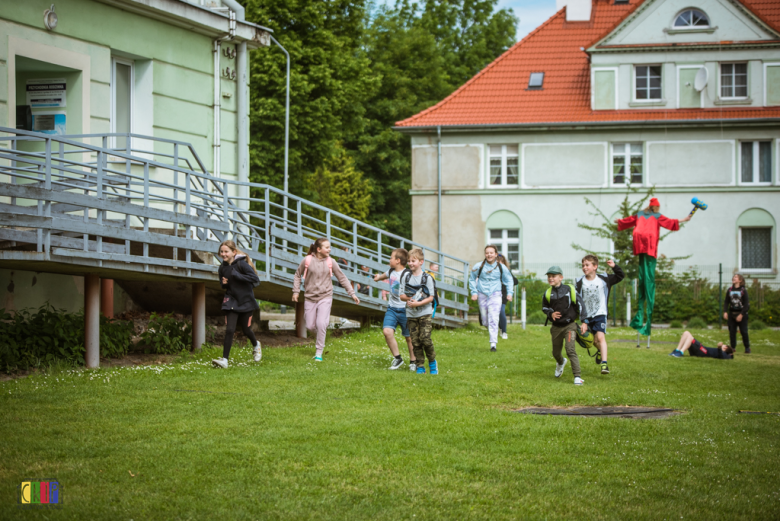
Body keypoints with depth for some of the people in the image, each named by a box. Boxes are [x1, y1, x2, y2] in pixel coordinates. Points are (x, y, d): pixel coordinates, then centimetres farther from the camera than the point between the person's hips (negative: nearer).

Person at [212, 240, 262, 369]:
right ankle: (225, 359, -13)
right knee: (230, 330, -10)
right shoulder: (222, 267, 3)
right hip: (231, 301, 3)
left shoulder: (241, 264, -14)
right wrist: (224, 283, -5)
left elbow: (255, 278, -20)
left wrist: (237, 276, -26)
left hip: (246, 301, -3)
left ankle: (256, 345, 43)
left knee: (246, 330, 9)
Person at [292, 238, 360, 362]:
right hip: (310, 297, 1)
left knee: (321, 324, -15)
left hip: (325, 297, -1)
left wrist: (352, 293, 4)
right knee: (310, 326, 1)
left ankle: (319, 352, -4)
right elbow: (298, 275, 9)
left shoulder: (330, 262, -2)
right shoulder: (308, 260, -5)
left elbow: (342, 278, 6)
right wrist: (296, 291, 4)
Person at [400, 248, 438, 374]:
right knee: (415, 341, 1)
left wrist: (418, 303, -19)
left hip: (425, 313, -3)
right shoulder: (406, 277, 6)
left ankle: (432, 362, 7)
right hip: (411, 314, 3)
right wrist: (409, 298, -14)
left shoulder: (427, 278, -4)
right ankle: (420, 366, 9)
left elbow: (431, 298, -6)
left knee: (425, 338, -13)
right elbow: (402, 295, 7)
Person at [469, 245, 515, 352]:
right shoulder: (479, 267, -4)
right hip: (482, 295, 1)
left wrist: (509, 293, 4)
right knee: (485, 320, 5)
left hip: (495, 295, -1)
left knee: (493, 319, -13)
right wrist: (474, 292, 4)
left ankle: (493, 343, -13)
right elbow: (472, 279, 12)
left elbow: (508, 280, 14)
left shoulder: (501, 267, -2)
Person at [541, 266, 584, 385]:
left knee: (571, 350, -19)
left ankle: (577, 377, -17)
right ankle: (561, 363, 53)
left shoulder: (569, 290, -8)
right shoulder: (548, 293, 0)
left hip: (570, 325, -4)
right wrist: (551, 313, -8)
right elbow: (544, 308, 14)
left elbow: (580, 305, -2)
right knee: (556, 352, 16)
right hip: (556, 326, 4)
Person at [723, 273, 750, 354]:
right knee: (732, 332, 2)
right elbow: (726, 302, 9)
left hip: (742, 314, -4)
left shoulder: (743, 291, -5)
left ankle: (747, 348, 9)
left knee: (744, 332, -3)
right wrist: (725, 312, -6)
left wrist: (741, 314, -14)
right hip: (732, 313, 4)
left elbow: (746, 304, -7)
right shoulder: (729, 290, 6)